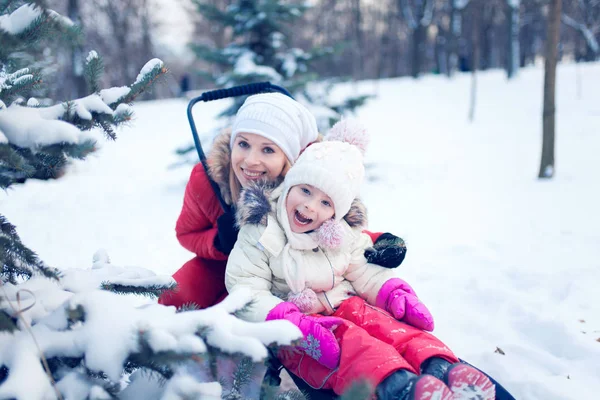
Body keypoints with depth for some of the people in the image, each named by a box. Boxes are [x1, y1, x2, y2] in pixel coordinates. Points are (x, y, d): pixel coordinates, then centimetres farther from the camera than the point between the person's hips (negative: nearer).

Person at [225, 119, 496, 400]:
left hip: (344, 306, 6)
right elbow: (246, 291, -14)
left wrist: (394, 293, -8)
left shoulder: (343, 235, 8)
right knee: (348, 341, -33)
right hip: (293, 331, -5)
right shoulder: (260, 233, -8)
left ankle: (439, 368, -45)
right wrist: (293, 324, -29)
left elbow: (365, 272, 15)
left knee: (386, 323, -23)